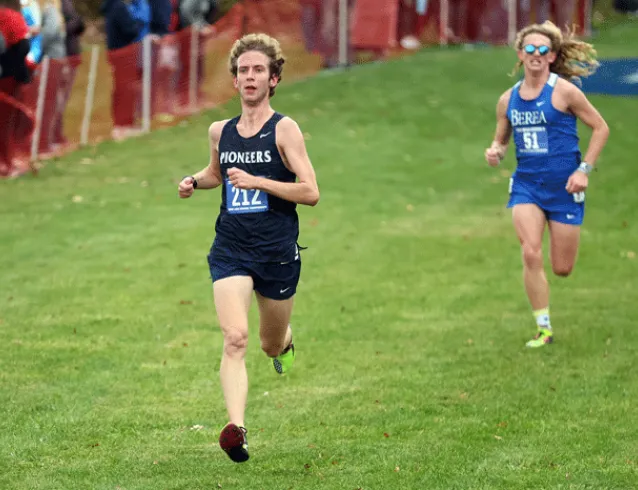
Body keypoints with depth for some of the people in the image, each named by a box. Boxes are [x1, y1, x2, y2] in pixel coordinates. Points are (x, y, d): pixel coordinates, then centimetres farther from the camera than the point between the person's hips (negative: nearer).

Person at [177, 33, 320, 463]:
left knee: (273, 345, 16)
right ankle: (236, 427, -27)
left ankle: (284, 339, 55)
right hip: (230, 250, 2)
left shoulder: (284, 129, -7)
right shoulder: (220, 132, 7)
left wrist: (257, 181, -23)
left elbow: (311, 192, -13)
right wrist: (195, 181, 7)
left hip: (278, 251, -2)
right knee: (234, 339, -19)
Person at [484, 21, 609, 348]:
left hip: (563, 185, -3)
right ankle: (544, 329, -7)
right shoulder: (508, 100, 5)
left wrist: (584, 169, -11)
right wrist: (495, 151, -5)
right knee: (530, 254, -18)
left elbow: (600, 128, -3)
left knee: (562, 268, 4)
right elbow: (501, 139, 19)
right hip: (526, 184, 3)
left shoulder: (564, 91, -8)